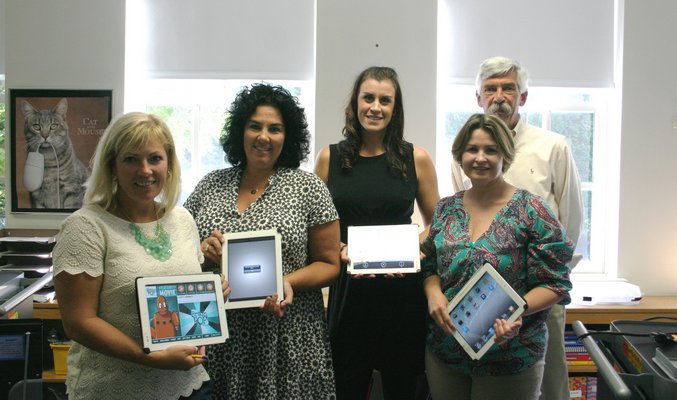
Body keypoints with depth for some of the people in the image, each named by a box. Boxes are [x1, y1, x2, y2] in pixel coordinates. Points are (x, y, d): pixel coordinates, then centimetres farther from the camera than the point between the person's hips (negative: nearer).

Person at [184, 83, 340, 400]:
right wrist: (201, 251, -9)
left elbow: (329, 264, 1)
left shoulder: (307, 187, -2)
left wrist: (289, 282, -17)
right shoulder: (210, 185, 6)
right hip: (217, 335, 2)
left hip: (285, 337, -2)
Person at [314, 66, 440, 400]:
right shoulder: (330, 158, 3)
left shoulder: (416, 159, 2)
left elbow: (436, 223, 10)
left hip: (402, 288, 0)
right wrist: (340, 250, -10)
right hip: (348, 287, 1)